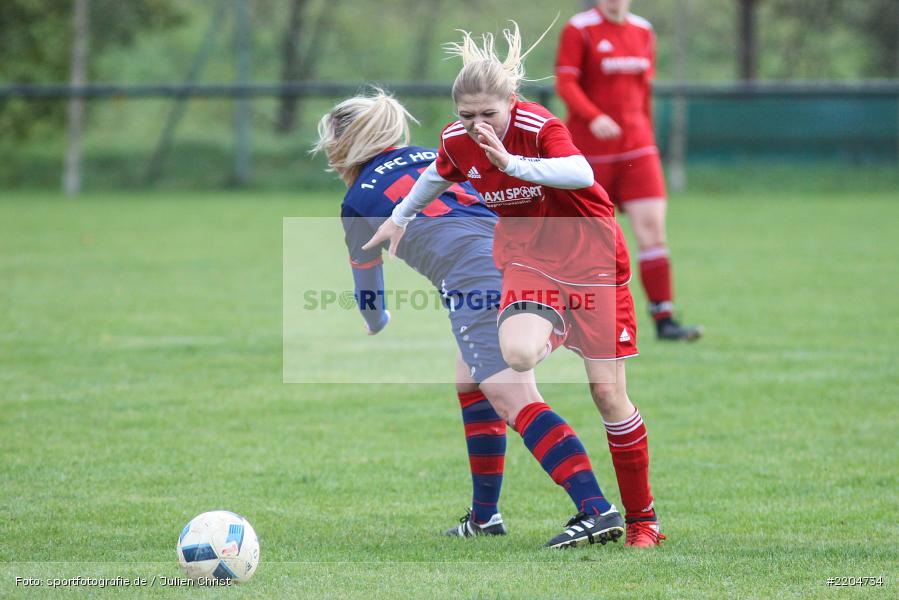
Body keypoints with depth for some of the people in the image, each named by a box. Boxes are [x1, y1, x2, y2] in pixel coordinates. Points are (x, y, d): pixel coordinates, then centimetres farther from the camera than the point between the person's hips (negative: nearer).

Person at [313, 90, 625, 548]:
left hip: (477, 283, -7)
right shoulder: (432, 157, 28)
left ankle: (600, 511, -27)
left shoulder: (358, 203, 15)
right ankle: (484, 516, 28)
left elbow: (367, 287, 29)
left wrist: (377, 324, 51)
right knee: (472, 387, 24)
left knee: (519, 404, -13)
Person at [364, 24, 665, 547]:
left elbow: (582, 174, -44)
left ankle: (643, 518, 11)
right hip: (527, 257, 4)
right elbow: (438, 176, 19)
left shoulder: (539, 126, -24)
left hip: (590, 255, -4)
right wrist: (400, 218, 27)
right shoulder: (458, 141, -6)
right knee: (517, 353, -31)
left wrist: (513, 163, -53)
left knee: (609, 392, -2)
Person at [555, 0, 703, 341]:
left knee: (653, 226, -8)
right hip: (590, 148, -4)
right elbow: (565, 83, -13)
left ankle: (664, 321, -9)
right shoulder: (579, 30, -5)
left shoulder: (643, 32, 11)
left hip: (636, 147, 4)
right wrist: (594, 117, -29)